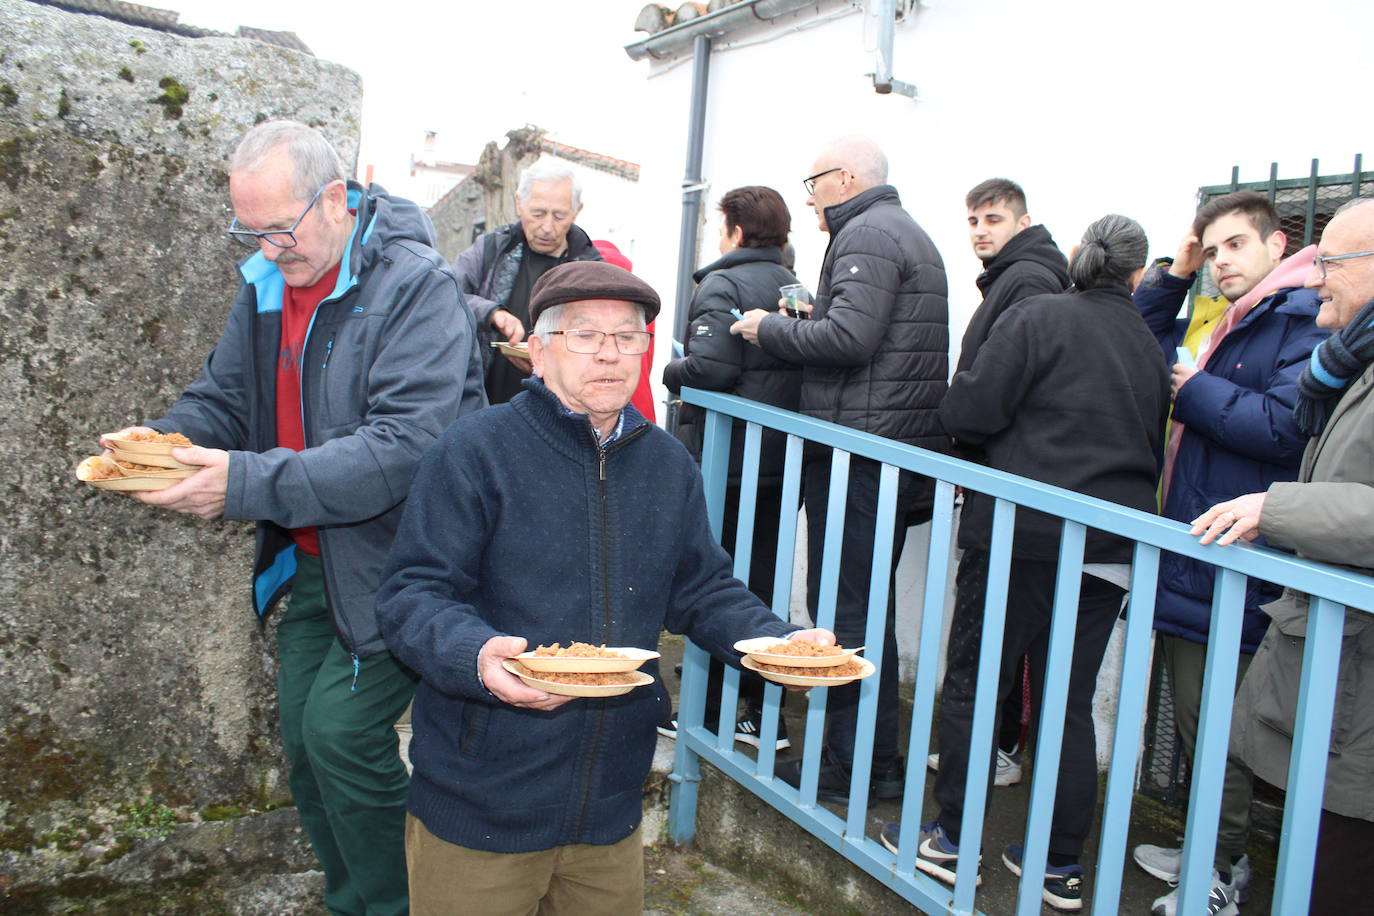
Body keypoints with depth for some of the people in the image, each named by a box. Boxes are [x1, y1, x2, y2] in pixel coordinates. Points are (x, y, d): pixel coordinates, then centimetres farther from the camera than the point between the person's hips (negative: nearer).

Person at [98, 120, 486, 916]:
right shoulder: (266, 284, 5)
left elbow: (405, 447, -29)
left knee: (340, 732, -9)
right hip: (308, 561, 8)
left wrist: (248, 484, -33)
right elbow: (223, 400, 12)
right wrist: (160, 439, -12)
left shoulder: (415, 287, -20)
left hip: (393, 560, -7)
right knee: (303, 740, 12)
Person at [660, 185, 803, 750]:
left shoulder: (721, 285, -10)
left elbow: (710, 366, -22)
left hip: (723, 460, -6)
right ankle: (763, 712, 20)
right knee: (763, 584, 13)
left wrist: (671, 372, -3)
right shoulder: (795, 288, 10)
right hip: (780, 460, 7)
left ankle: (708, 713, 11)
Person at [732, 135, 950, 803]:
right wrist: (800, 326, 11)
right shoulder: (909, 234, 24)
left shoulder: (866, 233, -9)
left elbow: (851, 336, -21)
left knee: (842, 608, -4)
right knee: (870, 601, 15)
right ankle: (881, 758, 22)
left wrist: (771, 330, -7)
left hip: (857, 446, -10)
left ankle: (850, 763, 4)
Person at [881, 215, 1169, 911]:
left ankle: (951, 842, 14)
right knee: (1070, 701, 12)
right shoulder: (1150, 348, 12)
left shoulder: (1039, 316, -7)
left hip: (1026, 535, -6)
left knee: (973, 684, 6)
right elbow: (1151, 446, 19)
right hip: (1109, 548, 6)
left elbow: (968, 411, -11)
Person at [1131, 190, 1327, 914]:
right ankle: (1206, 850, 33)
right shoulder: (1225, 325, 16)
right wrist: (1175, 276, 17)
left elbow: (1283, 427, -25)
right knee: (1196, 721, 18)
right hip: (1187, 557, 9)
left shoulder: (1307, 323, -12)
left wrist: (1195, 390, -12)